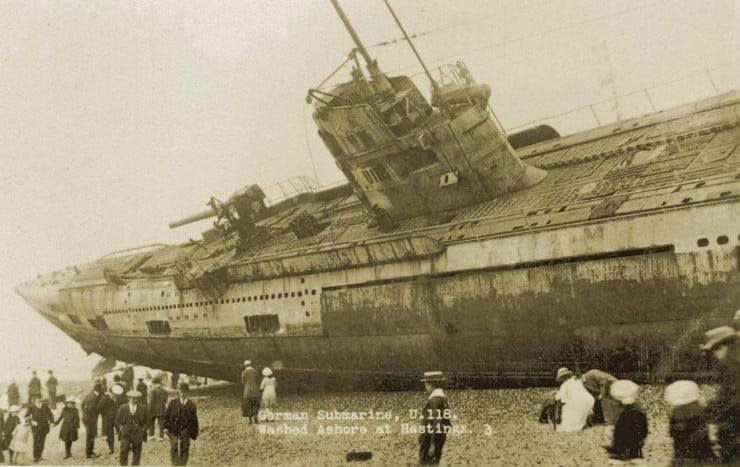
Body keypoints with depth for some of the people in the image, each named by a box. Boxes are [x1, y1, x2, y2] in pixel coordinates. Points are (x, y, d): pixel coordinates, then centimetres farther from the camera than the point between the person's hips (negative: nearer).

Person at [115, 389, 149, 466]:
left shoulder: (143, 408, 4)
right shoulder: (122, 408, 3)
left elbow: (146, 421, 10)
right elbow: (117, 421, 9)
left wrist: (143, 429, -2)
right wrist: (121, 428, -3)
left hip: (138, 434, 1)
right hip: (126, 433, -1)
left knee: (137, 452, 3)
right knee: (124, 451, -9)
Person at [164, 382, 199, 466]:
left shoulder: (192, 405, 3)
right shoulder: (172, 403, 5)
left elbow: (194, 420, 6)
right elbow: (167, 415, 4)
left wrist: (195, 433, 6)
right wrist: (166, 427, -5)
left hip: (185, 431, 0)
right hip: (173, 430, 0)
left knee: (184, 449, 2)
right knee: (173, 449, -5)